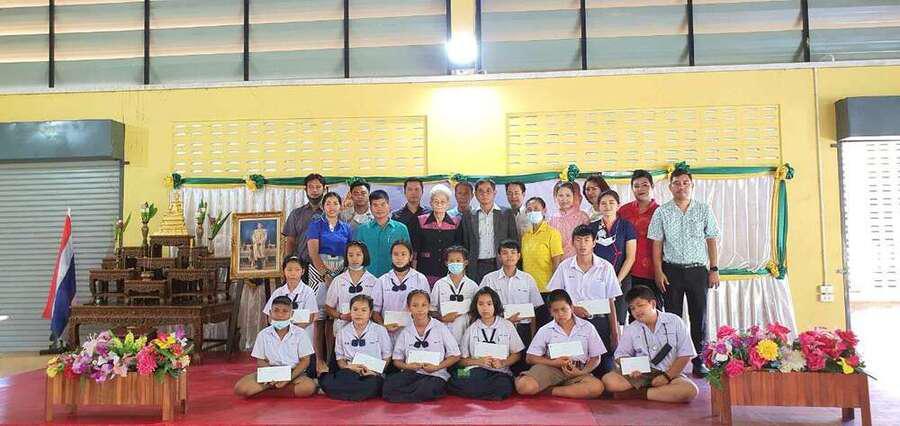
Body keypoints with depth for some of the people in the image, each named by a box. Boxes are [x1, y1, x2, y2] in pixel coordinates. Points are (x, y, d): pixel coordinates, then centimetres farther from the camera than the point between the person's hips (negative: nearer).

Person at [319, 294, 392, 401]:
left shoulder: (380, 331, 6)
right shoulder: (343, 332, 13)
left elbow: (387, 358, 9)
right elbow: (340, 358, 14)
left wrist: (374, 370, -9)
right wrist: (349, 367, -8)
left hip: (373, 376, -2)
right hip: (349, 374, 2)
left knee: (374, 383, -40)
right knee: (325, 380, -29)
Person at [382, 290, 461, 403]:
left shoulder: (441, 328, 4)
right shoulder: (405, 333, 12)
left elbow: (455, 356, 5)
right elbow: (397, 360, 15)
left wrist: (437, 367, -10)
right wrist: (406, 366, -8)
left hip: (435, 375, -2)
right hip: (411, 373, 2)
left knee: (429, 388, -38)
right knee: (388, 384, -28)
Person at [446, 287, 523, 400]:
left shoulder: (507, 325, 11)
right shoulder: (471, 329, 12)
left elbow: (517, 354, 12)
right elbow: (462, 360, 10)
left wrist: (503, 363, -6)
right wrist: (479, 361, -8)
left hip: (500, 372, 0)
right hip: (476, 370, 0)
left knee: (503, 388, -36)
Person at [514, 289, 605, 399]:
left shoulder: (587, 327, 5)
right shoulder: (545, 330, 5)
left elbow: (595, 358, 8)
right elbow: (530, 357, 5)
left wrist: (582, 372, -10)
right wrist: (554, 362, -10)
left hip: (577, 371, 2)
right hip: (550, 368, -2)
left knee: (597, 387, -32)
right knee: (524, 386, -30)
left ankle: (549, 391, -18)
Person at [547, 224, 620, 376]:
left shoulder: (606, 267, 2)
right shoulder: (565, 267, 3)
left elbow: (611, 302, 5)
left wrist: (615, 332, 2)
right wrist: (573, 309, -9)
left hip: (600, 322, 0)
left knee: (604, 367, -4)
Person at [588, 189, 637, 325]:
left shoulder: (626, 226, 2)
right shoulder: (592, 227, 7)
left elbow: (630, 258, -2)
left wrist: (617, 280, -9)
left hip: (621, 280, -1)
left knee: (618, 320, 1)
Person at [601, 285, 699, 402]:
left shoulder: (674, 322, 1)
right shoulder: (630, 330, 7)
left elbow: (684, 355, -1)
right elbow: (621, 354, 9)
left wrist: (667, 376, -11)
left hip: (670, 373, -1)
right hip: (640, 374, 1)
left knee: (691, 390, -33)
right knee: (608, 379, -25)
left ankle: (637, 393, -24)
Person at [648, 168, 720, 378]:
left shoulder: (704, 209, 5)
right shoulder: (662, 212, 2)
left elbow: (711, 240, 6)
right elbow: (657, 244, 1)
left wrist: (714, 269, 1)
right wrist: (658, 272, -5)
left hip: (698, 270, 1)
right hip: (672, 270, -1)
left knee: (699, 316, 5)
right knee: (673, 316, 5)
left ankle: (699, 360, 16)